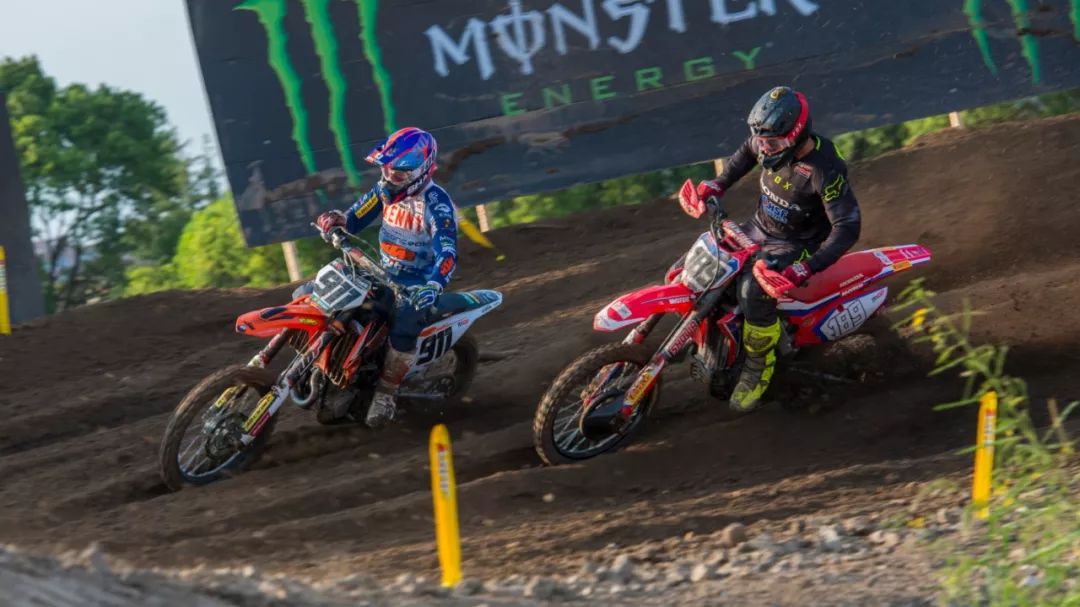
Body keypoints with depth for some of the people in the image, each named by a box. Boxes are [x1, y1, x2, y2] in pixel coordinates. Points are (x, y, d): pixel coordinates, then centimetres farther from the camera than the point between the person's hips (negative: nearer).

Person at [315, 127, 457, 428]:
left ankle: (386, 392, -13)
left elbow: (448, 254, -32)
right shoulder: (386, 190, -1)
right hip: (384, 275, 7)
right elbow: (354, 219, 5)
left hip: (418, 284, -7)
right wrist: (335, 220, -19)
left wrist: (433, 287, -49)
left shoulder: (436, 203, -22)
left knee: (404, 326, -31)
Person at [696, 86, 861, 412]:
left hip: (796, 245, -8)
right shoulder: (771, 144, -13)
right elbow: (747, 152, 14)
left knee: (753, 291, -31)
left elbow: (847, 227, -32)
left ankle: (759, 366, -9)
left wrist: (804, 270, -40)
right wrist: (717, 185, 1)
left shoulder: (825, 170, -33)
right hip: (759, 228, 8)